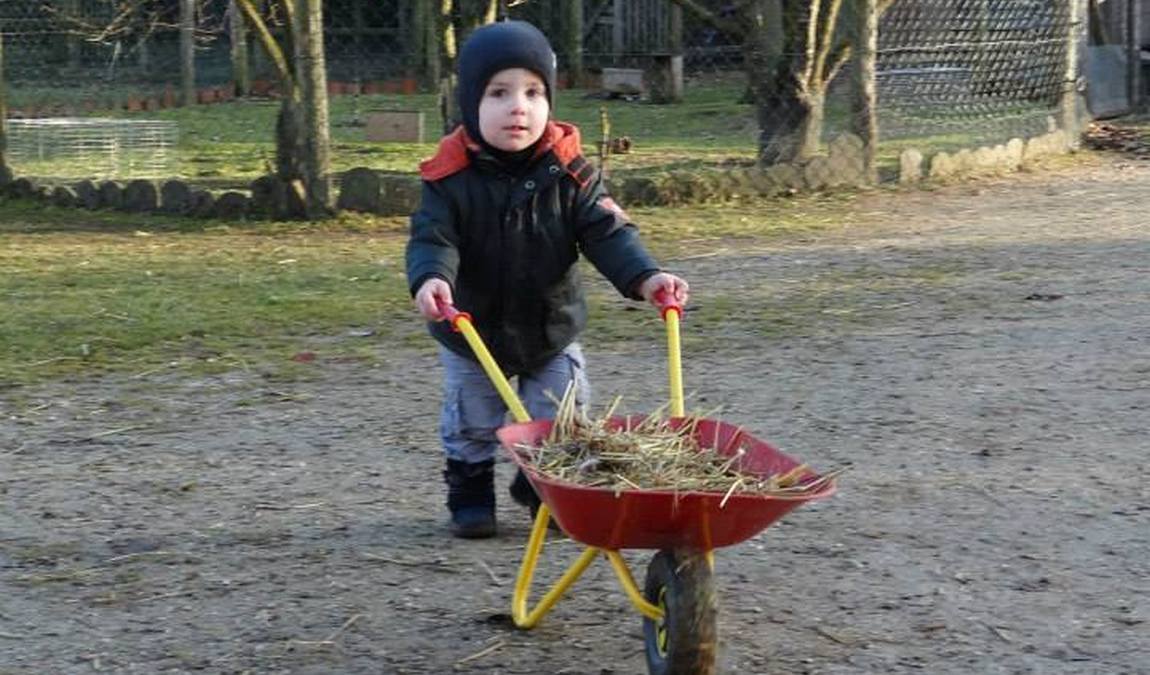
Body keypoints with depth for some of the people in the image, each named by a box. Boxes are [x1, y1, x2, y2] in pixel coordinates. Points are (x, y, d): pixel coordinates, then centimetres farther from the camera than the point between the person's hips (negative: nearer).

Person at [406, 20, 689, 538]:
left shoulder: (568, 171, -16)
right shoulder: (451, 177, -20)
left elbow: (605, 230, -20)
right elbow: (432, 238, -28)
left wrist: (644, 276, -36)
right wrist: (431, 278, -50)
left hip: (552, 329, 1)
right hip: (472, 335, -1)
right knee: (472, 427, 13)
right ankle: (469, 494, 35)